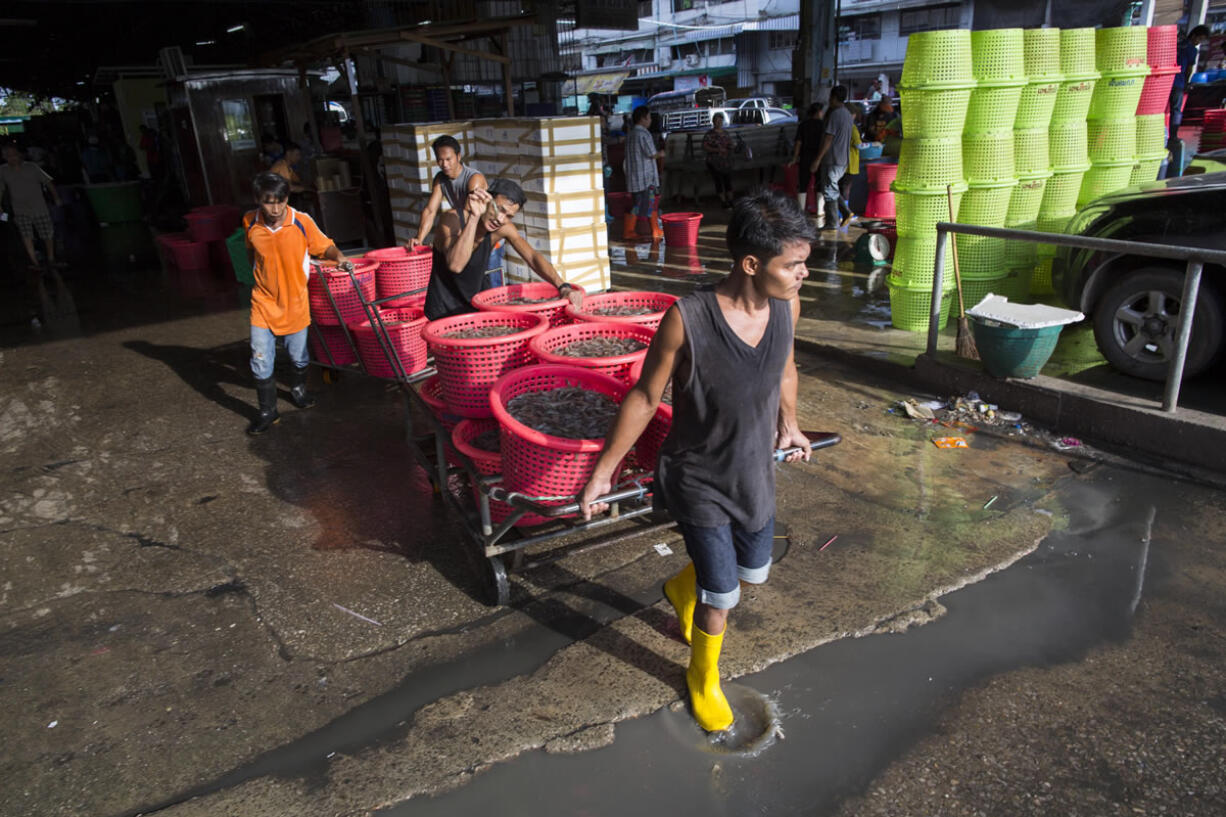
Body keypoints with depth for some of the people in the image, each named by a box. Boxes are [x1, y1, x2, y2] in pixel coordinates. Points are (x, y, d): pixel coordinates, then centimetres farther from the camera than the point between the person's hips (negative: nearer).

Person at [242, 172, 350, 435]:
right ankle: (267, 411, 14)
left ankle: (298, 389, 45)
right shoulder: (250, 222, -8)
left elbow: (325, 245, -3)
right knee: (261, 359, -1)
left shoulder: (302, 222, -16)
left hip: (294, 300, -1)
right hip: (263, 302, 1)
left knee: (298, 355, 14)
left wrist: (339, 257, -23)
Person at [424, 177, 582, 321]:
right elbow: (456, 265, -42)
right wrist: (474, 217, -44)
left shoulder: (503, 228, -10)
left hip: (477, 303, 6)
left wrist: (562, 287, -32)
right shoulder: (452, 219, -26)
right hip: (444, 310, -5)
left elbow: (532, 257, -16)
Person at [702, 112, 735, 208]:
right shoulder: (710, 134, -5)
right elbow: (705, 147, -12)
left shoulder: (725, 133, 14)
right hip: (715, 163, -5)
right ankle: (724, 202, 1)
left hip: (726, 161, 5)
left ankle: (730, 200, 12)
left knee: (728, 181, 4)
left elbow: (730, 143, 26)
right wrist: (718, 150, -20)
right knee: (719, 182, -4)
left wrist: (730, 146, 1)